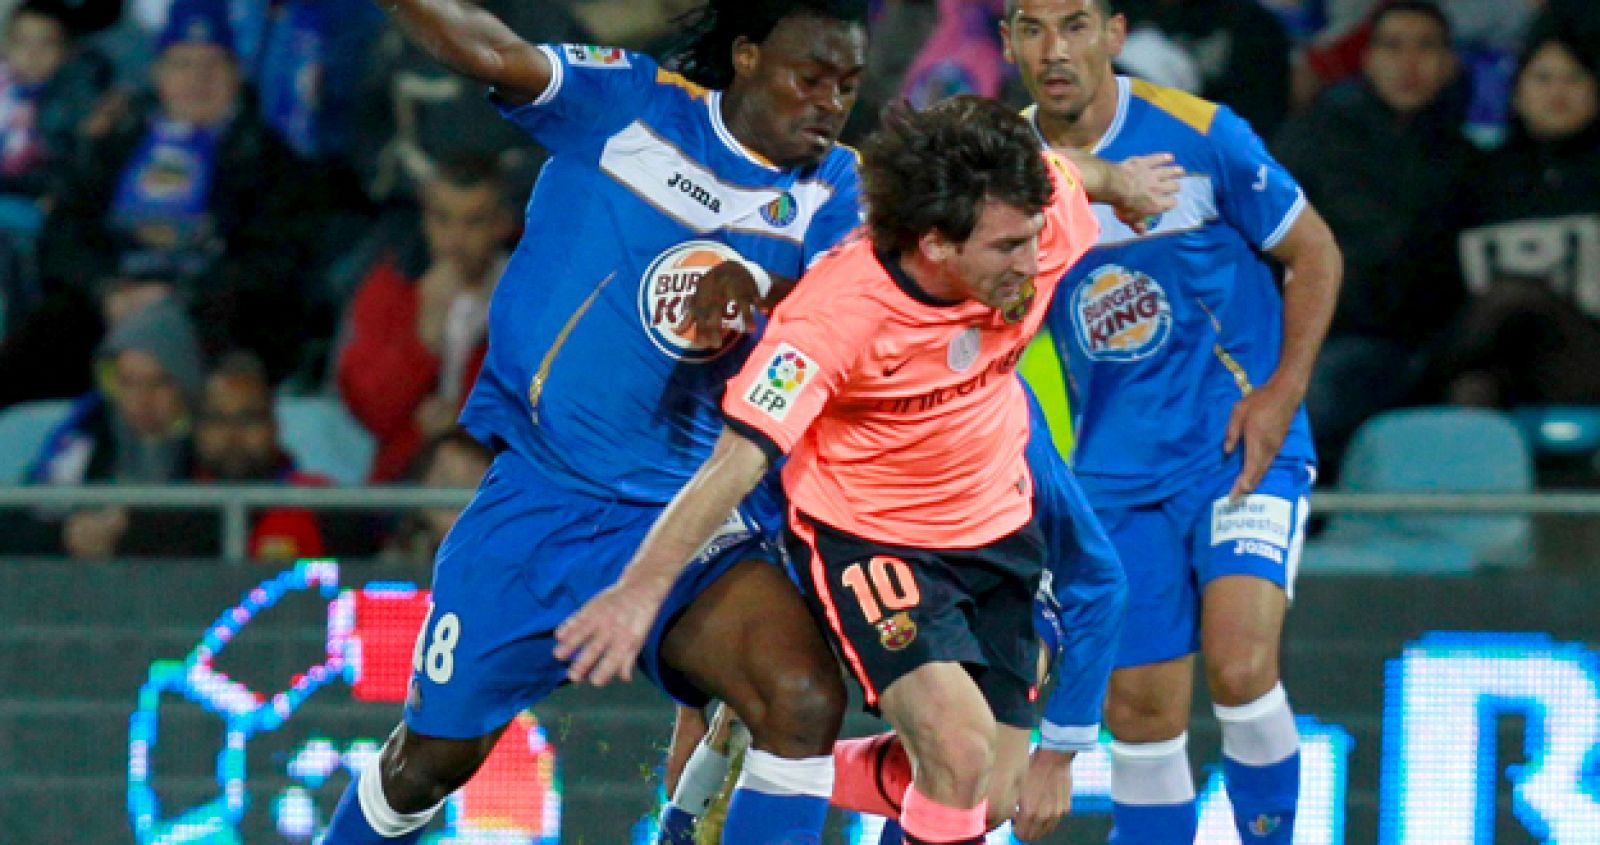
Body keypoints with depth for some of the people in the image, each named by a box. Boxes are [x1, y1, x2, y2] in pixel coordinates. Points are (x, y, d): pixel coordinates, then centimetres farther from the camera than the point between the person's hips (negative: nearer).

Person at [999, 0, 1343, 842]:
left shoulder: (1200, 137, -11)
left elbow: (1314, 253, 0)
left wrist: (1283, 392, -10)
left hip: (1244, 448, -3)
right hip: (1118, 471, 4)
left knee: (1238, 668, -21)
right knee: (1140, 710, 2)